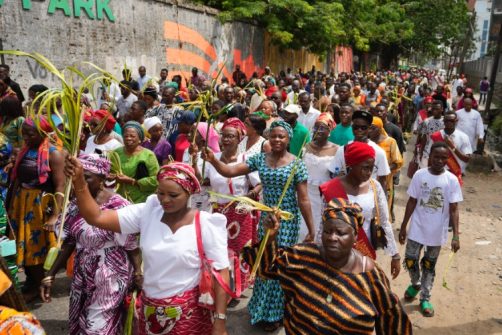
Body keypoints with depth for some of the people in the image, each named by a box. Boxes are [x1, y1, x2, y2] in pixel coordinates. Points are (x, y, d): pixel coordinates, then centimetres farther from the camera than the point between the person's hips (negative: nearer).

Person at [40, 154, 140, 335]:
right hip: (82, 275, 6)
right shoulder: (75, 205, 0)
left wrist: (138, 273, -14)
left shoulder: (118, 206, -19)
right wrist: (50, 275, 6)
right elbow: (68, 243, 6)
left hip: (109, 276, -6)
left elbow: (131, 245, -14)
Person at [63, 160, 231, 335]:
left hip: (189, 314, -3)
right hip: (149, 310, 4)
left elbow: (220, 273, -12)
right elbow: (96, 217, -10)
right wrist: (79, 181, -23)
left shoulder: (205, 225, -14)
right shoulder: (147, 212, -5)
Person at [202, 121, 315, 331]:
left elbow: (303, 199, -9)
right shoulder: (259, 159, -1)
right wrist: (213, 160, -26)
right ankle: (264, 308, 35)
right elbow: (229, 171, -7)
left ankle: (275, 312, 26)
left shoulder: (296, 164, -10)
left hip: (288, 219, -3)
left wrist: (311, 230, -8)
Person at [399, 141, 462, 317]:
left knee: (429, 265, 13)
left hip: (437, 232, -1)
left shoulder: (452, 180, -11)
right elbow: (412, 202, -1)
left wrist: (456, 235, -12)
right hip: (417, 229, 1)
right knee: (410, 260, 8)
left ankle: (425, 298, 27)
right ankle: (415, 284, 38)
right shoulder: (419, 175, -8)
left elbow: (453, 210, -7)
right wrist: (403, 226, 1)